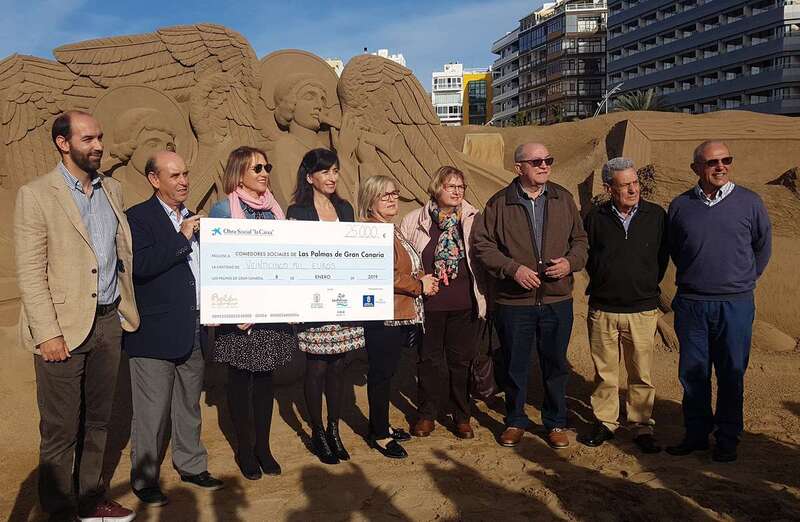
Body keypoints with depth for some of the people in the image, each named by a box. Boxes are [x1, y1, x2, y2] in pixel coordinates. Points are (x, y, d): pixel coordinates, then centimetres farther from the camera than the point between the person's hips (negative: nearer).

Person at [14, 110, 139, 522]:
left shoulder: (112, 190, 10)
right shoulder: (35, 195, -7)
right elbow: (30, 272, -10)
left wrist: (125, 310, 10)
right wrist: (47, 333, -15)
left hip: (109, 321, 6)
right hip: (64, 327, -5)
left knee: (97, 421, 17)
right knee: (60, 431, 6)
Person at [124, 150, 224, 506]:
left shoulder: (192, 219, 14)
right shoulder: (138, 217, -8)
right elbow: (138, 265, -22)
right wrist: (181, 239, -19)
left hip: (193, 330, 7)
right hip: (155, 332, -7)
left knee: (189, 406, 18)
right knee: (152, 411, 2)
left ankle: (191, 466, 32)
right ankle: (144, 479, 18)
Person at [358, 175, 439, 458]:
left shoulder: (392, 229, 17)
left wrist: (423, 279, 7)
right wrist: (419, 285, -13)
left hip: (401, 315, 10)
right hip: (384, 315, -10)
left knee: (384, 373, 18)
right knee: (381, 374, 2)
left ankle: (380, 425, 31)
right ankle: (380, 435, 15)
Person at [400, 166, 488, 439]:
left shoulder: (475, 220, 1)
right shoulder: (414, 221, 0)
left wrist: (485, 295, 2)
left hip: (465, 304, 0)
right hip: (427, 304, 0)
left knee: (461, 359, 10)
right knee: (430, 358, 11)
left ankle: (462, 416, 26)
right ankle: (427, 414, 27)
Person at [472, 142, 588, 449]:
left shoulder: (563, 199, 6)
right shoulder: (499, 203, -3)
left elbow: (580, 240, 12)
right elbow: (483, 244, -4)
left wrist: (570, 262, -9)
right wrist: (513, 268, -16)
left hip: (558, 300, 2)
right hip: (513, 301, -2)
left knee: (556, 365, 12)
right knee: (515, 366, 10)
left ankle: (556, 423, 30)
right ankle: (515, 421, 29)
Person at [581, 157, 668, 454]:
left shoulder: (656, 216, 0)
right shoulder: (595, 218, -2)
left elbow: (662, 257, 12)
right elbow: (585, 257, 12)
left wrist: (647, 287, 13)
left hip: (643, 310, 0)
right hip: (603, 310, 0)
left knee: (642, 375, 6)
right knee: (604, 373, 9)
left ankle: (642, 427, 19)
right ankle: (605, 422, 24)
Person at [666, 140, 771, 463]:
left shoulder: (749, 202, 0)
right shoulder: (680, 206, 2)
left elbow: (762, 246, 13)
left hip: (735, 305, -1)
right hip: (690, 303, 1)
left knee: (731, 374, 7)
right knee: (692, 372, 8)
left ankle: (728, 439, 21)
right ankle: (696, 434, 23)